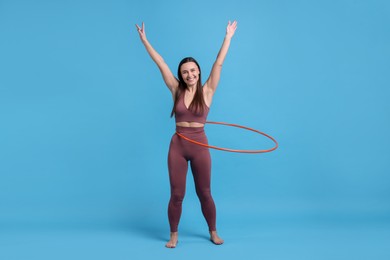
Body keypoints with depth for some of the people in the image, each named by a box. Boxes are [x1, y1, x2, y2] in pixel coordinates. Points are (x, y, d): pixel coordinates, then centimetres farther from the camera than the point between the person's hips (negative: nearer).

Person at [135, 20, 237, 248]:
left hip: (200, 147, -1)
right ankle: (174, 235, 25)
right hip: (177, 147, 1)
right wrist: (144, 40, 6)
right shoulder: (177, 90, 1)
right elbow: (161, 64, 2)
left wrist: (228, 37, -1)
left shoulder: (207, 91, -2)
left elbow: (219, 63, -2)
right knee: (177, 195, 6)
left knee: (205, 194, 11)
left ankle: (213, 232, 31)